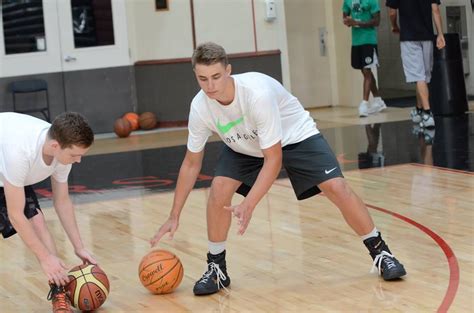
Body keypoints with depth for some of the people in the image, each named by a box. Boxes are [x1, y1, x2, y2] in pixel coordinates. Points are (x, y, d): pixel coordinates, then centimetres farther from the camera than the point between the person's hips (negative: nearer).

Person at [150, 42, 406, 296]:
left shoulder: (257, 93, -39)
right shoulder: (200, 107, -23)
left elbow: (273, 159, -33)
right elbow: (191, 163, -8)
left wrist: (248, 205, -39)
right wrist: (174, 217, -8)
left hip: (294, 135, -4)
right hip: (244, 146, 4)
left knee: (336, 187, -19)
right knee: (219, 188, -20)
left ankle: (380, 252, 0)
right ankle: (216, 268, -2)